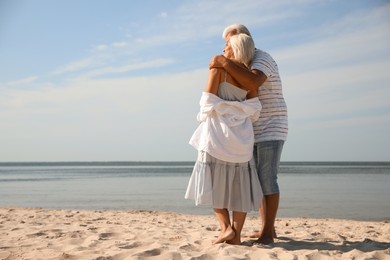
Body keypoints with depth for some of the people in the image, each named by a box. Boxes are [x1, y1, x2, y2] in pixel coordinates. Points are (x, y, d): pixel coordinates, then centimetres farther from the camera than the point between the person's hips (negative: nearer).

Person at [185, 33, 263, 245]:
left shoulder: (218, 66, -6)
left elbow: (208, 101, -11)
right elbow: (253, 108, 2)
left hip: (218, 130, -4)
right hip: (241, 134, 4)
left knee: (214, 182, 5)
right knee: (239, 184, 6)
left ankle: (226, 227, -8)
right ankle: (236, 234, 2)